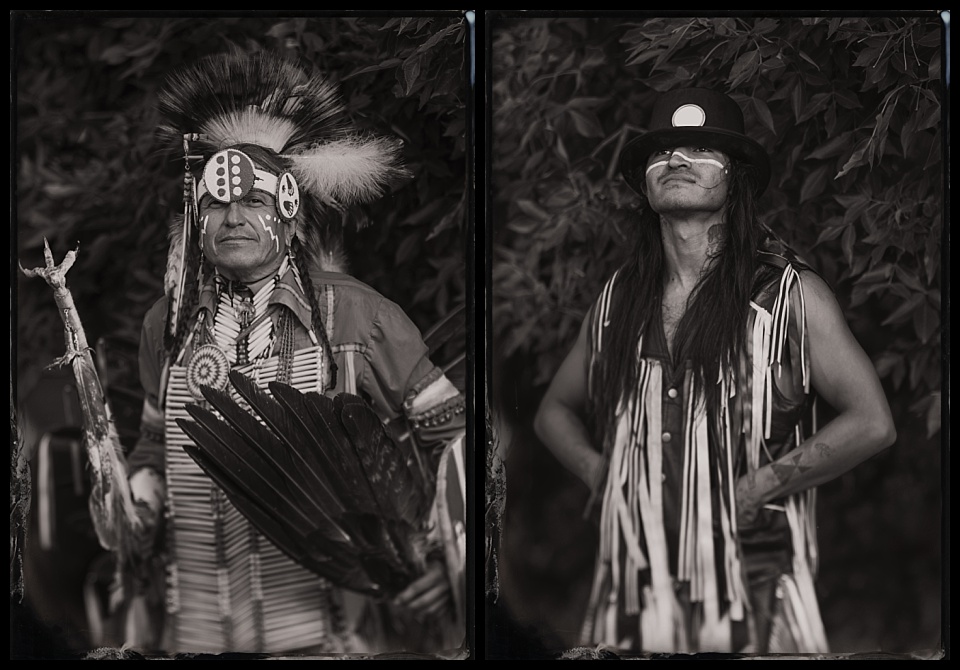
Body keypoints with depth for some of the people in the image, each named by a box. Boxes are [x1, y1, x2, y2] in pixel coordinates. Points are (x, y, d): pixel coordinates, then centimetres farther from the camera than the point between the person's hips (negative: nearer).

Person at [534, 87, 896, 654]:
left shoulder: (790, 293, -2)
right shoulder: (618, 299, 9)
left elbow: (872, 424, -7)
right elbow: (555, 411, 22)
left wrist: (754, 491, -11)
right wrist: (597, 471, 3)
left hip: (754, 589, -3)